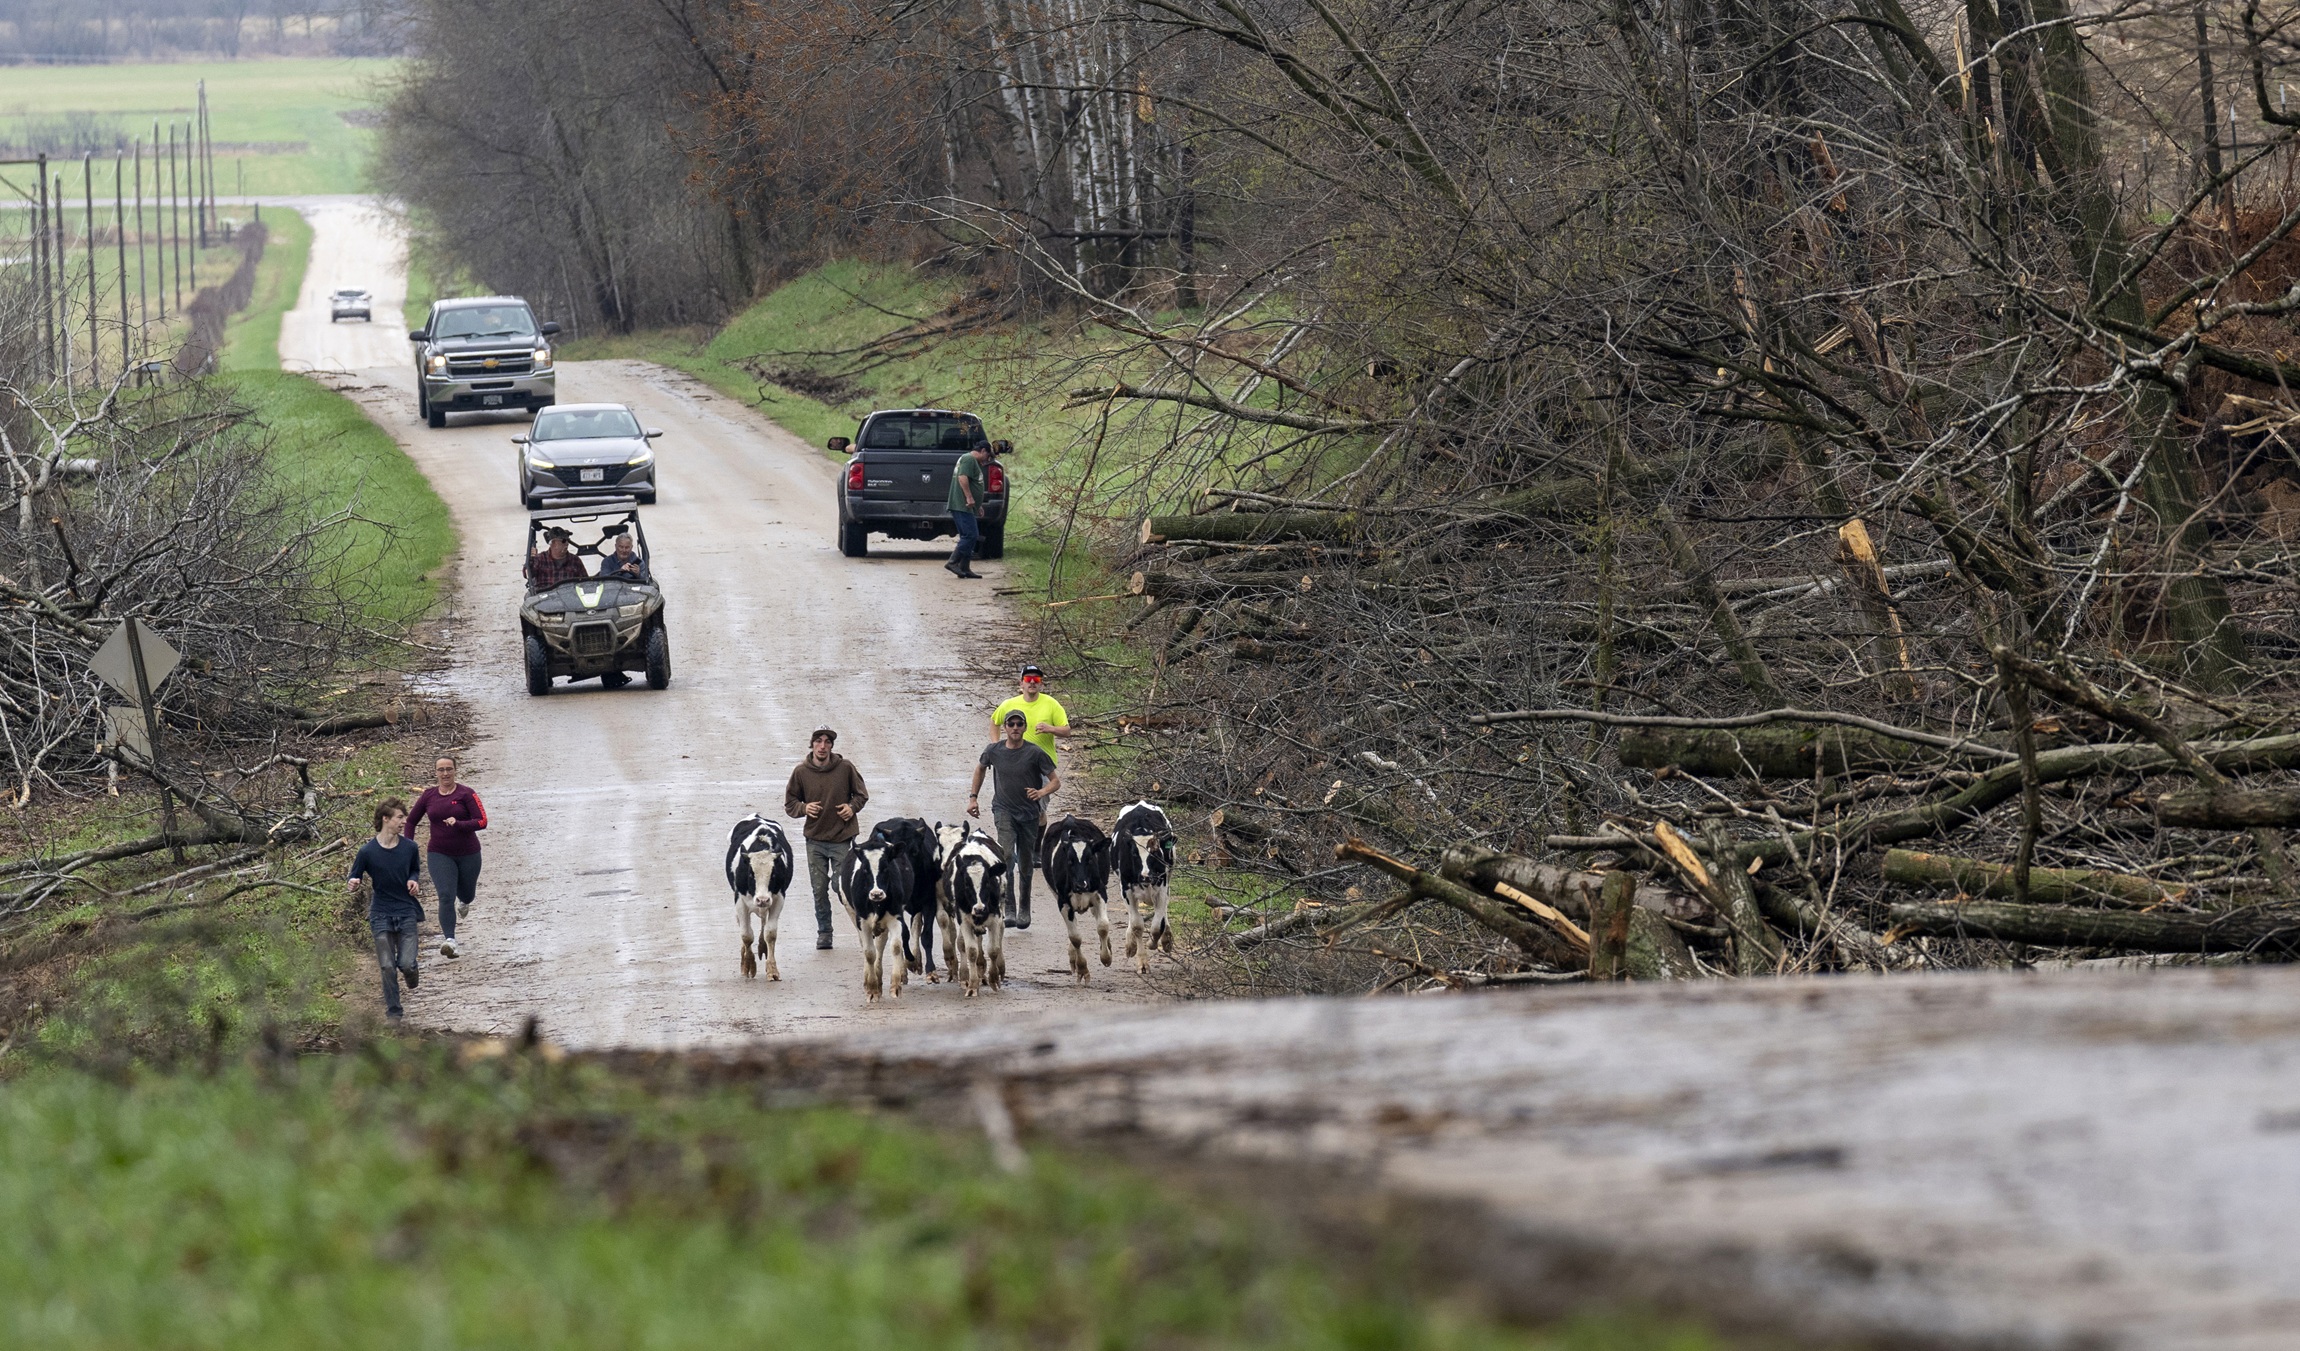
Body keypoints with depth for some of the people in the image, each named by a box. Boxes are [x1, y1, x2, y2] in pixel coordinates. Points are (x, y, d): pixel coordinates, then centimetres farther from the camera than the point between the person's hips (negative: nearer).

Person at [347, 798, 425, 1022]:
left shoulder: (409, 848, -3)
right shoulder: (368, 852, -10)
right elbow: (354, 878, 1)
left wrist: (414, 882, -7)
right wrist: (354, 885, -22)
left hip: (406, 913, 1)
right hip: (381, 915, -1)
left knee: (406, 964, -10)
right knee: (388, 967, -4)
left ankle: (410, 971, 27)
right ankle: (393, 1011, 12)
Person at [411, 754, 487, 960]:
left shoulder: (466, 794, -9)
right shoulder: (428, 796, 0)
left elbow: (482, 821, -16)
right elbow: (411, 821, 12)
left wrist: (459, 824, -31)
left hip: (468, 853, 0)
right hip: (439, 855, 0)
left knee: (467, 893, 20)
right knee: (446, 897, -16)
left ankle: (464, 902, 59)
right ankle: (449, 940, -22)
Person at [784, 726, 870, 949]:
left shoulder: (845, 768, -4)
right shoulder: (801, 772, -1)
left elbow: (861, 794, 10)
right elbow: (789, 805, 8)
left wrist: (852, 807, -9)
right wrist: (803, 808, -12)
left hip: (842, 838, -2)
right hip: (815, 839, 2)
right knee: (819, 889, 3)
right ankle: (823, 933, 16)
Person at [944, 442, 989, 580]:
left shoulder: (973, 461, 26)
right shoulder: (969, 460, -8)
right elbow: (962, 478, -23)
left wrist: (978, 506, 36)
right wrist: (969, 497, -24)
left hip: (967, 507, 11)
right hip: (962, 506, -11)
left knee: (969, 536, 10)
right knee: (970, 535, -14)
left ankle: (965, 568, 9)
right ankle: (953, 562, -15)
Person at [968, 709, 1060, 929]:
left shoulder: (1034, 753, -10)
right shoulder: (994, 751, -2)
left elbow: (1056, 781, -6)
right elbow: (980, 768, 20)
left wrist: (1042, 793, -27)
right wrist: (973, 797, 16)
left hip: (1029, 813, 0)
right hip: (1004, 810, 0)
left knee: (1025, 865, 10)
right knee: (1007, 855, -22)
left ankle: (1024, 910, 30)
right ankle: (1009, 910, -24)